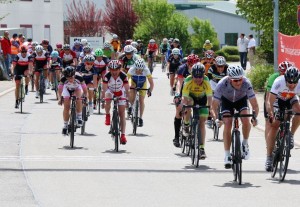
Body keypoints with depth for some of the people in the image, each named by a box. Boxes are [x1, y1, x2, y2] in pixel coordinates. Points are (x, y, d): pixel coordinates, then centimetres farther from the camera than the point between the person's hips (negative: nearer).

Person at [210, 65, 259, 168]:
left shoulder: (246, 84, -36)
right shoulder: (222, 85, -37)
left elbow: (254, 104, -31)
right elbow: (214, 106, -31)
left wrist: (255, 117, -48)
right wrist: (216, 119, -47)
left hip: (241, 99, 0)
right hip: (226, 101, 0)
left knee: (246, 120, -25)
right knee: (227, 124, -19)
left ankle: (245, 144, 2)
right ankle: (227, 156, -14)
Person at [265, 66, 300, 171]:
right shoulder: (279, 82, -38)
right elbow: (270, 102, -37)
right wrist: (271, 115, -49)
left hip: (291, 99, 2)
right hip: (278, 99, -2)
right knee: (274, 126, -13)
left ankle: (291, 135, -8)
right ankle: (269, 157, -9)